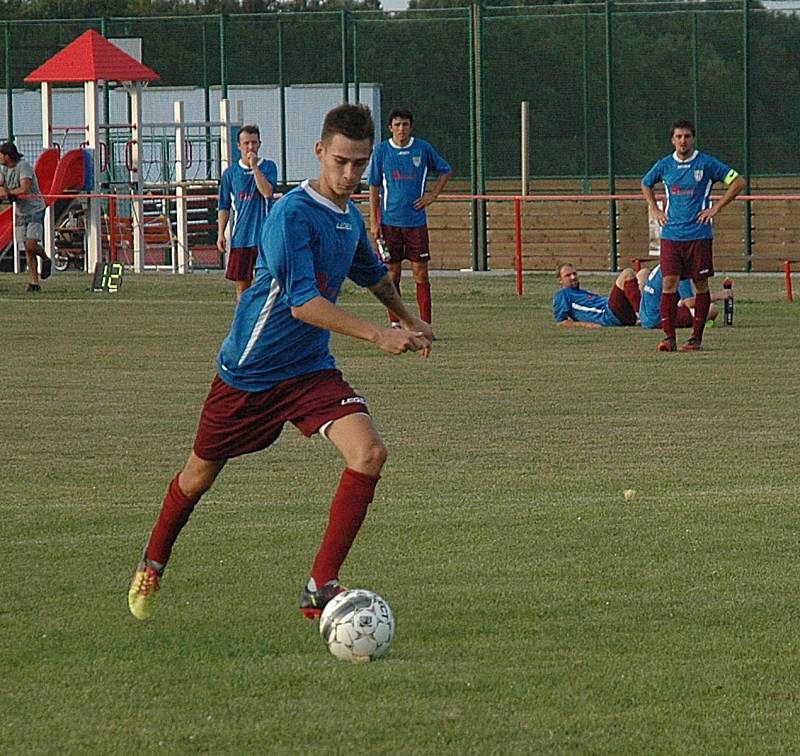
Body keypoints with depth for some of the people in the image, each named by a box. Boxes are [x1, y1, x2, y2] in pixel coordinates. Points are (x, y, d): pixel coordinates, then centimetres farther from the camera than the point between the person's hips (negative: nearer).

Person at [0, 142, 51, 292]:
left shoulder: (23, 166, -20)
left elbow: (24, 189, -30)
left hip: (35, 210, -7)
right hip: (20, 211, 7)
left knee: (31, 245, -16)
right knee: (27, 248, 5)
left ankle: (46, 259, 16)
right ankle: (34, 282, 8)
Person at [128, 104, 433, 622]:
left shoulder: (350, 216, 3)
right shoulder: (292, 215, -22)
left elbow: (373, 274, 27)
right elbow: (302, 302, -31)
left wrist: (408, 319, 40)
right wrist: (377, 336, -38)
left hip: (311, 370, 5)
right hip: (249, 374, -5)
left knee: (370, 453, -19)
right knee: (200, 476, 12)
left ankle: (321, 586, -15)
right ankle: (153, 565, 41)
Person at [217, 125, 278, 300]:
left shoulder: (268, 167, 3)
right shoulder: (230, 173, 8)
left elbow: (267, 192, -14)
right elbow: (224, 207, 10)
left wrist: (254, 166, -12)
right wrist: (220, 234, 2)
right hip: (240, 238, 2)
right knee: (242, 285, 4)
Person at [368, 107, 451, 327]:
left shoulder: (423, 148, 2)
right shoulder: (382, 151, 1)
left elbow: (445, 170, 17)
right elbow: (374, 187, 5)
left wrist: (432, 195, 4)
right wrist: (373, 221, -1)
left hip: (416, 220, 0)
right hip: (390, 221, 0)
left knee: (421, 273, -2)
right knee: (392, 273, 4)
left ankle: (425, 325, -1)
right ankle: (395, 323, 13)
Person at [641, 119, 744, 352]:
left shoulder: (706, 164, -3)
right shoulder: (664, 165, 7)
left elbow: (738, 182, -1)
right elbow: (646, 185, 27)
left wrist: (716, 208, -5)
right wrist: (655, 210, 13)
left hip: (698, 234, -2)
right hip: (671, 234, 2)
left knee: (701, 285, 2)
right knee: (669, 283, -7)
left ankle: (696, 337, 10)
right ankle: (668, 337, -5)